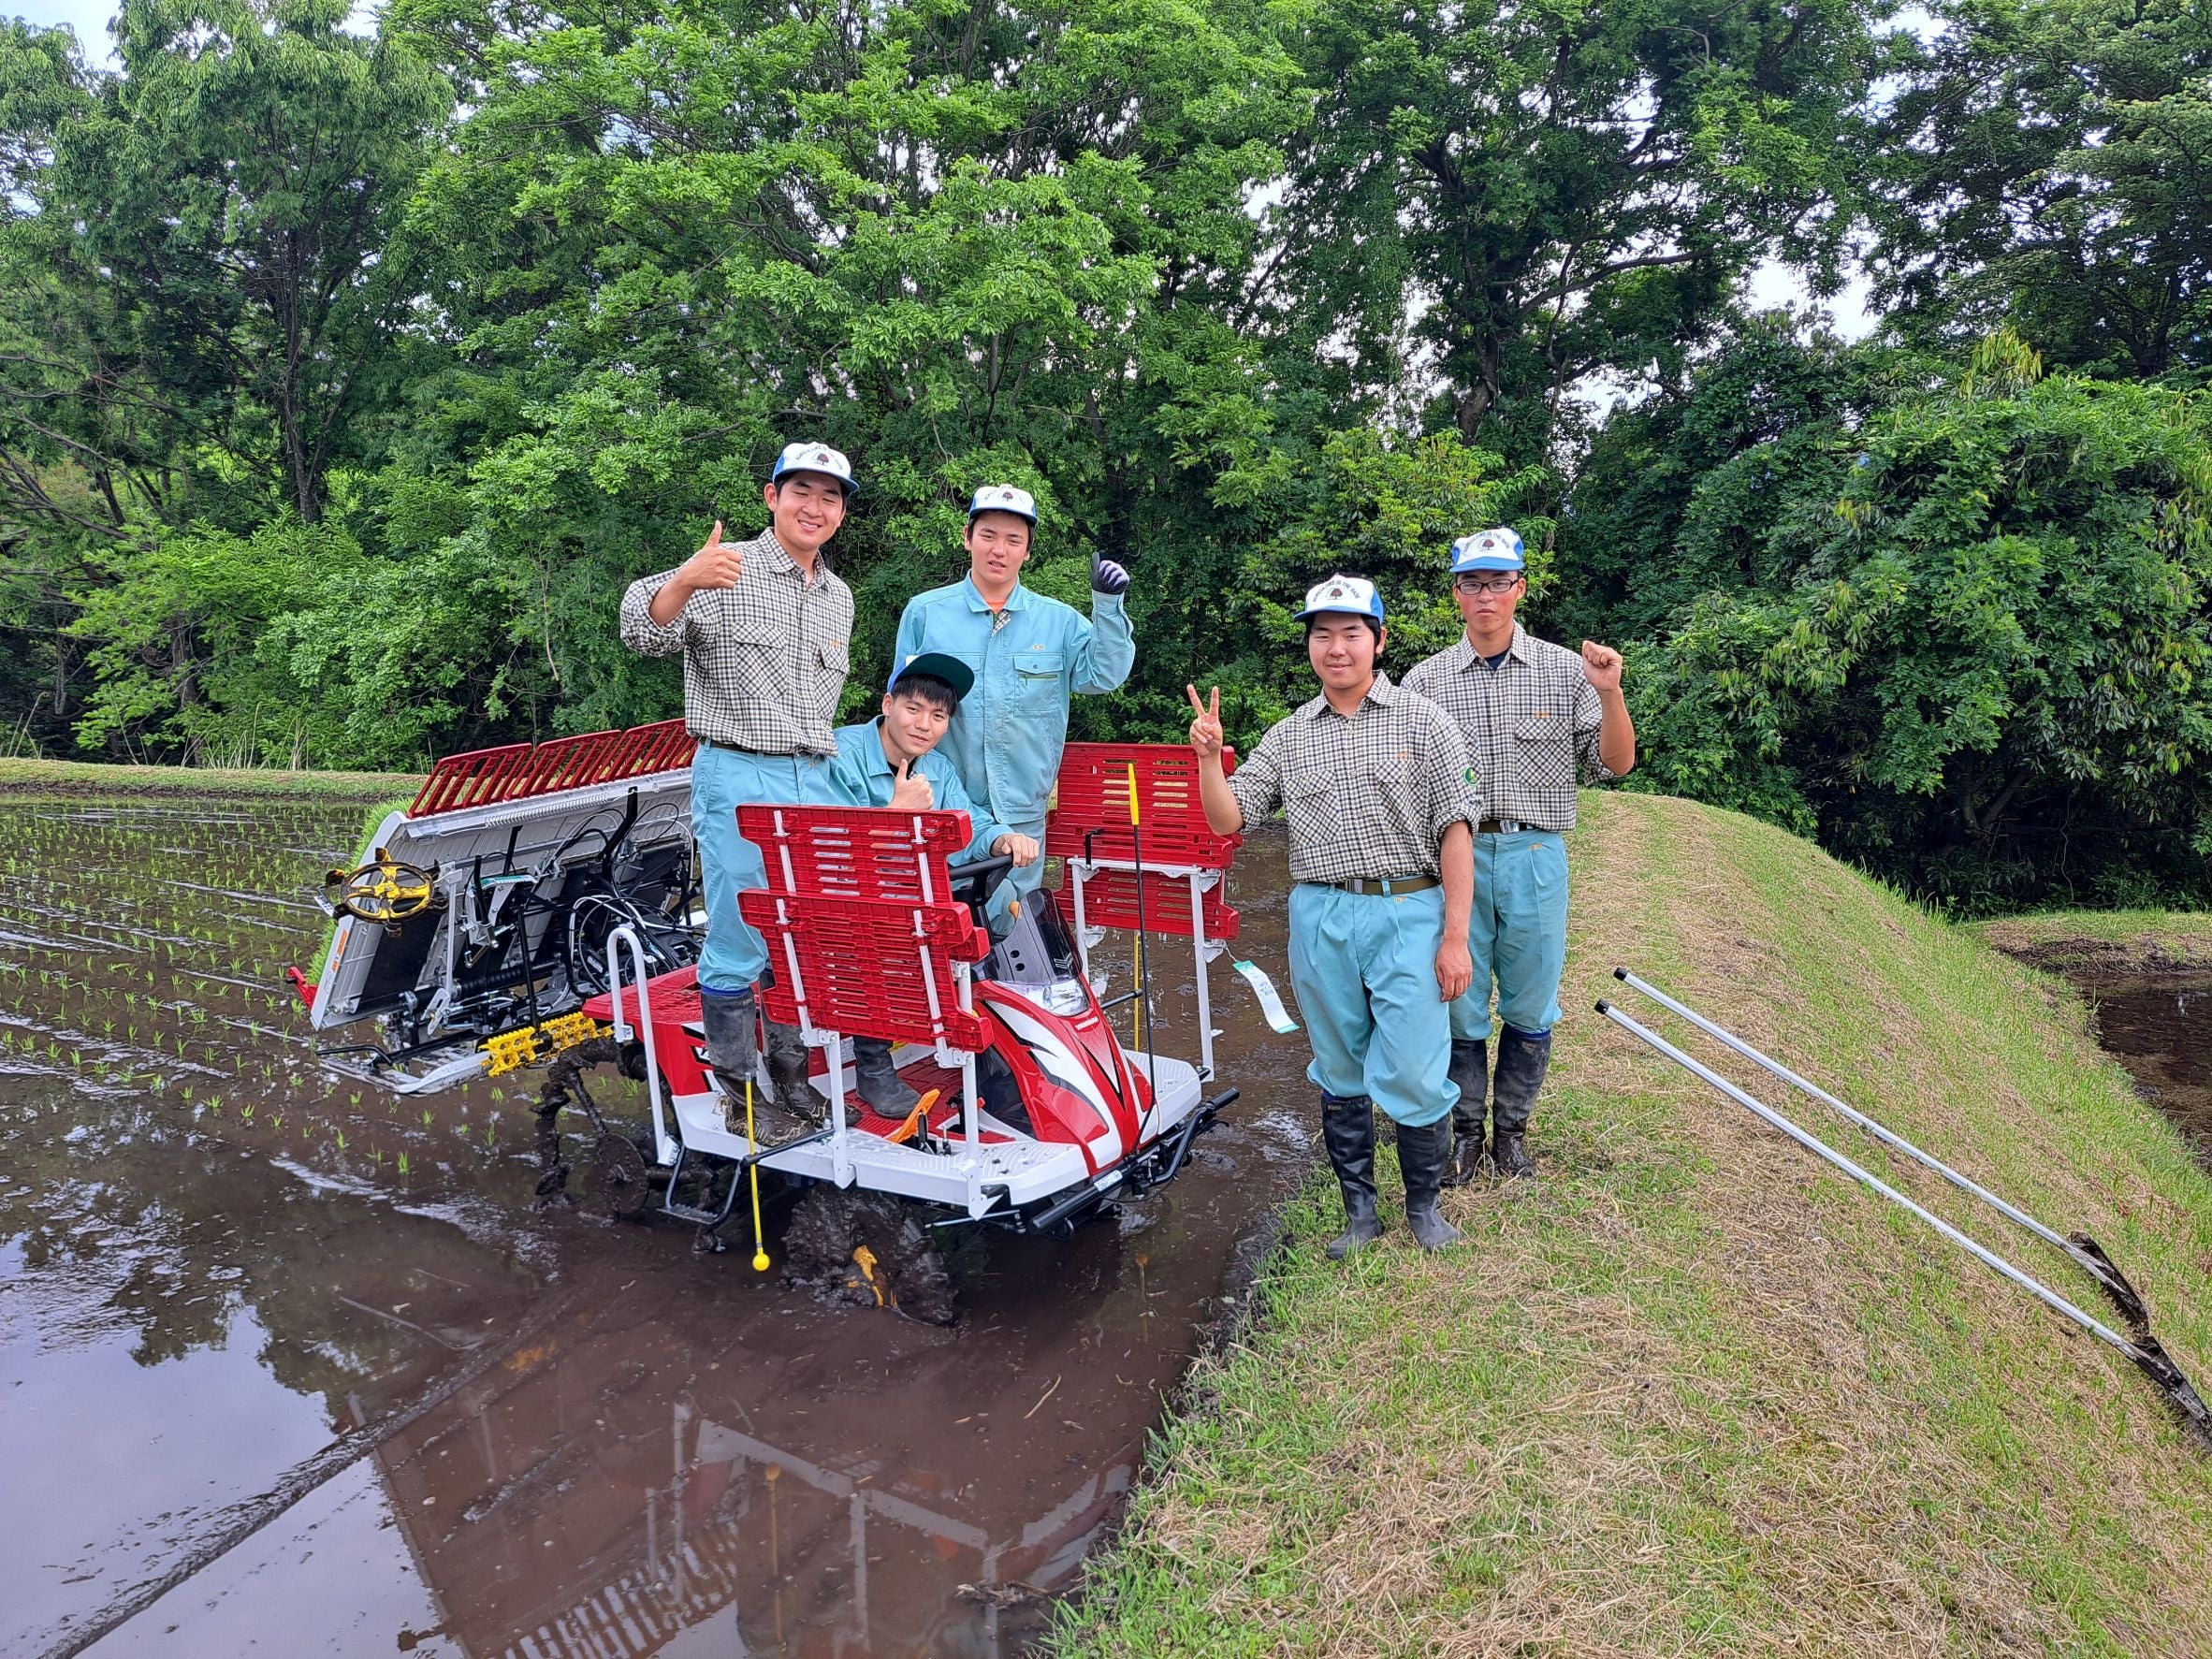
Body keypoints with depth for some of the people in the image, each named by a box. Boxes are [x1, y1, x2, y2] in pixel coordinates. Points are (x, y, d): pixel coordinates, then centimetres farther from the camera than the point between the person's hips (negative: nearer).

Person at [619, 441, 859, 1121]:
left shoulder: (840, 597, 14)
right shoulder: (726, 569, -5)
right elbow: (645, 632, -17)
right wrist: (683, 581, -36)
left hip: (814, 784, 6)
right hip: (737, 778, -6)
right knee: (739, 940, -2)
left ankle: (789, 1071, 25)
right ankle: (736, 1083, 11)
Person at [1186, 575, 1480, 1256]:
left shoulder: (1423, 722, 0)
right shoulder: (1287, 737, 10)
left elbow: (1455, 830, -4)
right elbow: (1226, 820, 8)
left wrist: (1455, 937, -9)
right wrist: (1208, 757, -11)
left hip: (1409, 914, -3)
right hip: (1320, 919, 3)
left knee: (1413, 1077, -3)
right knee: (1341, 1076, 12)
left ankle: (1424, 1204, 22)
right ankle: (1359, 1210, 28)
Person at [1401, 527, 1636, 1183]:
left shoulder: (1565, 668, 3)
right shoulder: (1425, 681, 3)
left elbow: (1614, 765, 3)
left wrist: (1609, 695, -12)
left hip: (1536, 857, 0)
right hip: (1456, 855, 0)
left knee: (1530, 1010, 9)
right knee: (1460, 1005, 7)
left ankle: (1512, 1130, 27)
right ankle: (1466, 1131, 25)